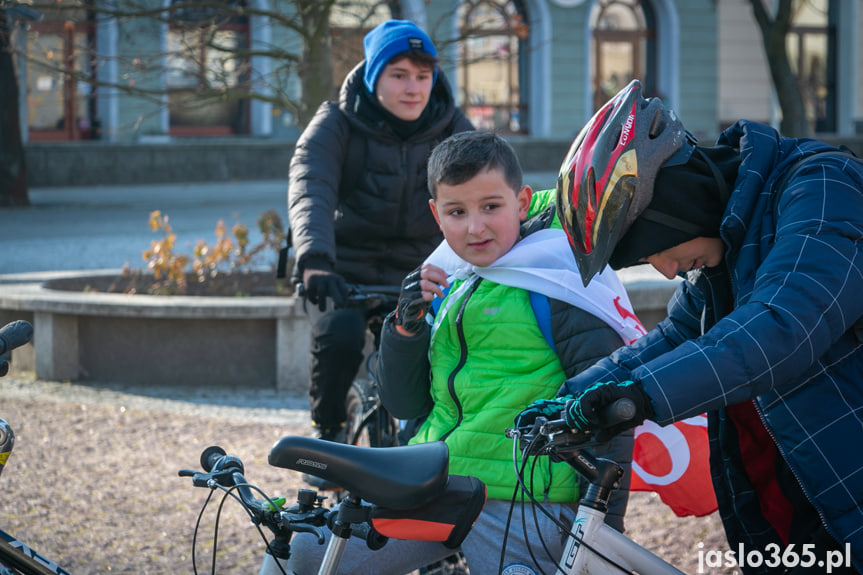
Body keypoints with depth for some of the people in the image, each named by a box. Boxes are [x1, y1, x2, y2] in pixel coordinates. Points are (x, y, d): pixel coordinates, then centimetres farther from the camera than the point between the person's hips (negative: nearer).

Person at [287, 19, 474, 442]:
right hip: (346, 269, -2)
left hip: (417, 271, 3)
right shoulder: (337, 123, -10)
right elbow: (310, 190, -26)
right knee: (340, 336, -30)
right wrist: (314, 260, -45)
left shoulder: (451, 127, -2)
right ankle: (327, 429, -1)